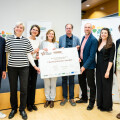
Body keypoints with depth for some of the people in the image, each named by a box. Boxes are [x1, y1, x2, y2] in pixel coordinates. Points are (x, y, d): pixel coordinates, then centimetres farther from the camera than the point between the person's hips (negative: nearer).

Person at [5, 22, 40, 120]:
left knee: (24, 89, 2)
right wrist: (5, 67, 3)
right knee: (13, 89, 10)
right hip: (12, 67, 1)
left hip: (24, 67, 0)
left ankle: (22, 109, 21)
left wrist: (34, 65, 0)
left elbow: (29, 54, 5)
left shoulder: (26, 40, 4)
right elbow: (7, 53, 5)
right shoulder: (9, 39, 4)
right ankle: (14, 109, 31)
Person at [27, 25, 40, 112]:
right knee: (28, 83, 4)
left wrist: (38, 56, -1)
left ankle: (32, 103, 23)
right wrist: (33, 51, -18)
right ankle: (28, 104, 18)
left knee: (34, 84, 10)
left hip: (35, 62, 5)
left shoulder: (38, 41, 11)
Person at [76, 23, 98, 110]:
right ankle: (84, 98, 40)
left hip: (89, 65, -8)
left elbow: (92, 56, -20)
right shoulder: (83, 37, 9)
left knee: (91, 84, 6)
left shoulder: (94, 40, -16)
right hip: (81, 63, 8)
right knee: (81, 81, 19)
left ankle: (91, 102, 24)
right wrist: (79, 57, -1)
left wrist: (84, 66, -22)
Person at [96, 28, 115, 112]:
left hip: (106, 68, -5)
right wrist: (96, 67, 2)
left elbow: (111, 59, -12)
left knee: (106, 87, 3)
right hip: (99, 67, 6)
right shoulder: (98, 43, 9)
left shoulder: (111, 44, -6)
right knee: (99, 86, 12)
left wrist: (108, 71, -18)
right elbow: (97, 56, 11)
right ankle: (100, 104, 27)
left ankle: (107, 106, 19)